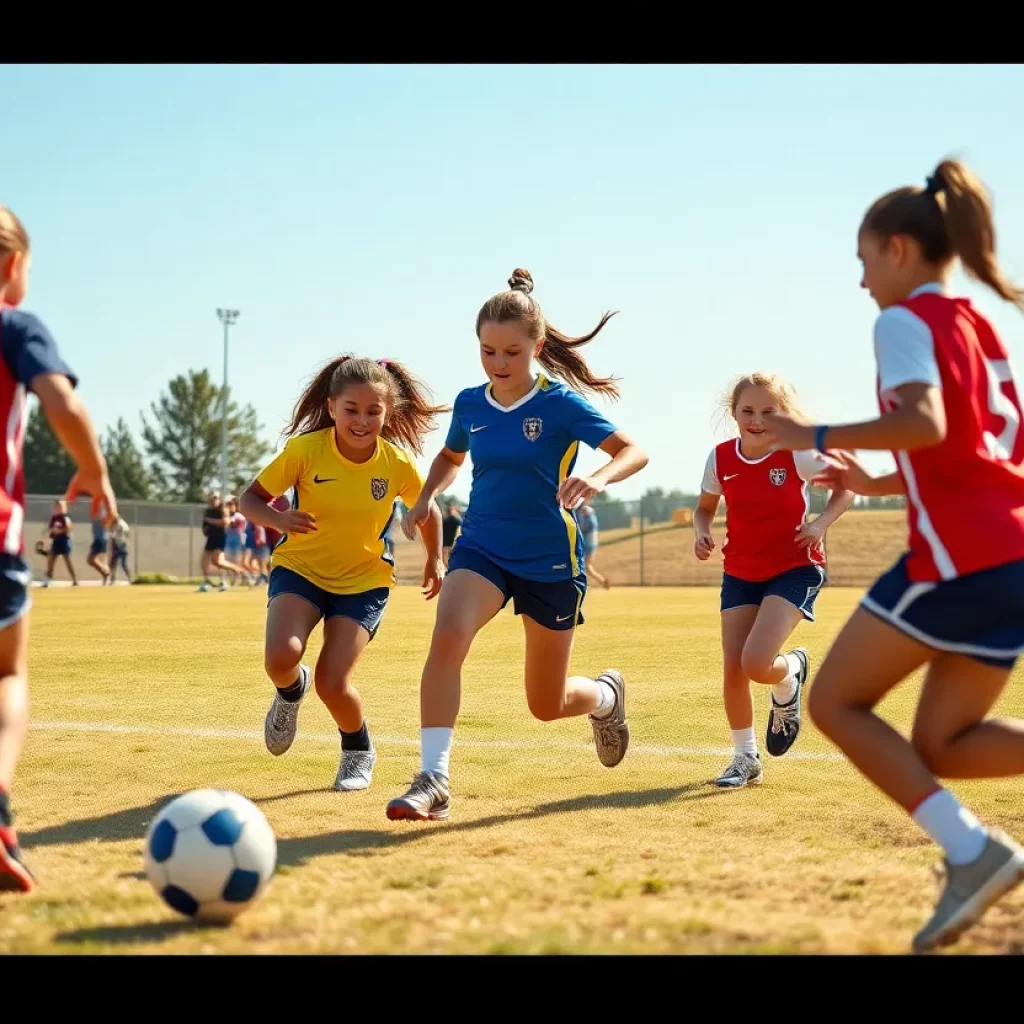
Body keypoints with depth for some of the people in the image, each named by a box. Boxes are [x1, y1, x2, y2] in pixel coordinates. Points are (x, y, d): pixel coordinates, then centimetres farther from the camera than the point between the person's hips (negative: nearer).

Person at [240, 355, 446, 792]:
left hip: (364, 580, 0)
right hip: (300, 568, 0)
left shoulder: (398, 463, -12)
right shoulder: (306, 449, -17)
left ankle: (359, 750, 19)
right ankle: (291, 691, 13)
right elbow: (251, 499, -9)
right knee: (280, 657, -27)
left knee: (333, 683, -15)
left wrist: (435, 559, 4)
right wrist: (279, 519, -28)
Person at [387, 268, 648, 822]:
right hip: (480, 547, 3)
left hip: (550, 559, -2)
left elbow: (634, 451, -14)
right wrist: (427, 497, 3)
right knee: (448, 634, -31)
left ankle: (607, 694, 47)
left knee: (547, 705, 9)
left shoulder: (560, 404, -11)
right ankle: (433, 780, -31)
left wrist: (598, 478, -35)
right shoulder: (469, 404, 1)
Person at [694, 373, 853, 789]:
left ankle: (791, 674, 17)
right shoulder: (720, 458, -5)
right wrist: (701, 532, -10)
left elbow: (848, 483, -2)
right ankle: (746, 758, 19)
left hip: (794, 568, -4)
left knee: (756, 664, -22)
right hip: (740, 572, 4)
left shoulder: (798, 454, -15)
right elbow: (705, 506, 11)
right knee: (732, 668, -2)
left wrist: (820, 523, -17)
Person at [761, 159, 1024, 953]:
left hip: (957, 555, -9)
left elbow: (925, 422, -23)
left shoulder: (907, 320, -5)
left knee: (836, 704, 5)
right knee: (943, 744, 13)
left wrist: (816, 436, -12)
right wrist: (880, 485, 27)